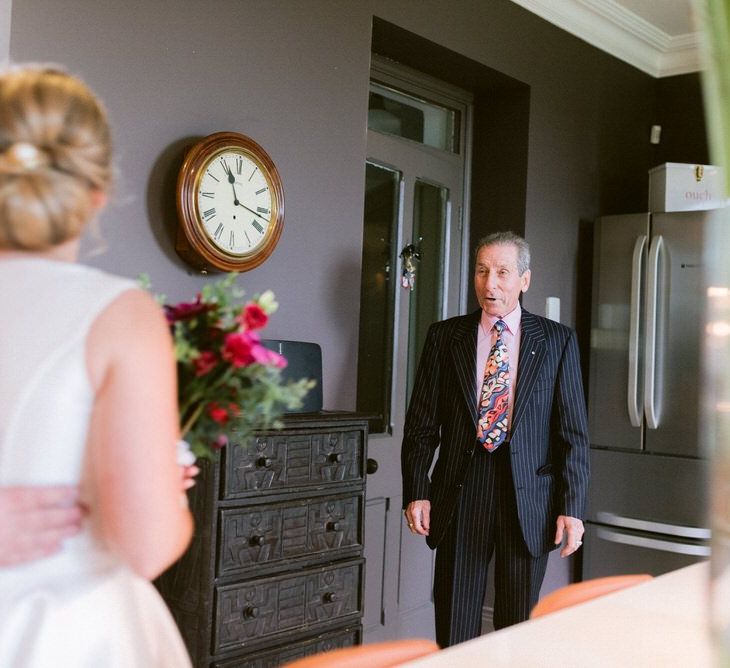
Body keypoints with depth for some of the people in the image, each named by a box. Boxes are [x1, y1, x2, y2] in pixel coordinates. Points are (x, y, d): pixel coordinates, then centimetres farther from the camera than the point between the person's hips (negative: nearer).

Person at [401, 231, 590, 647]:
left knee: (519, 629, 10)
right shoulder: (445, 337, 6)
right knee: (454, 628, 6)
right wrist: (417, 491, -4)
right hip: (459, 493, 1)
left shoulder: (557, 341, 3)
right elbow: (422, 424, 5)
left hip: (528, 499, 0)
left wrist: (572, 507, -4)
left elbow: (574, 432, 1)